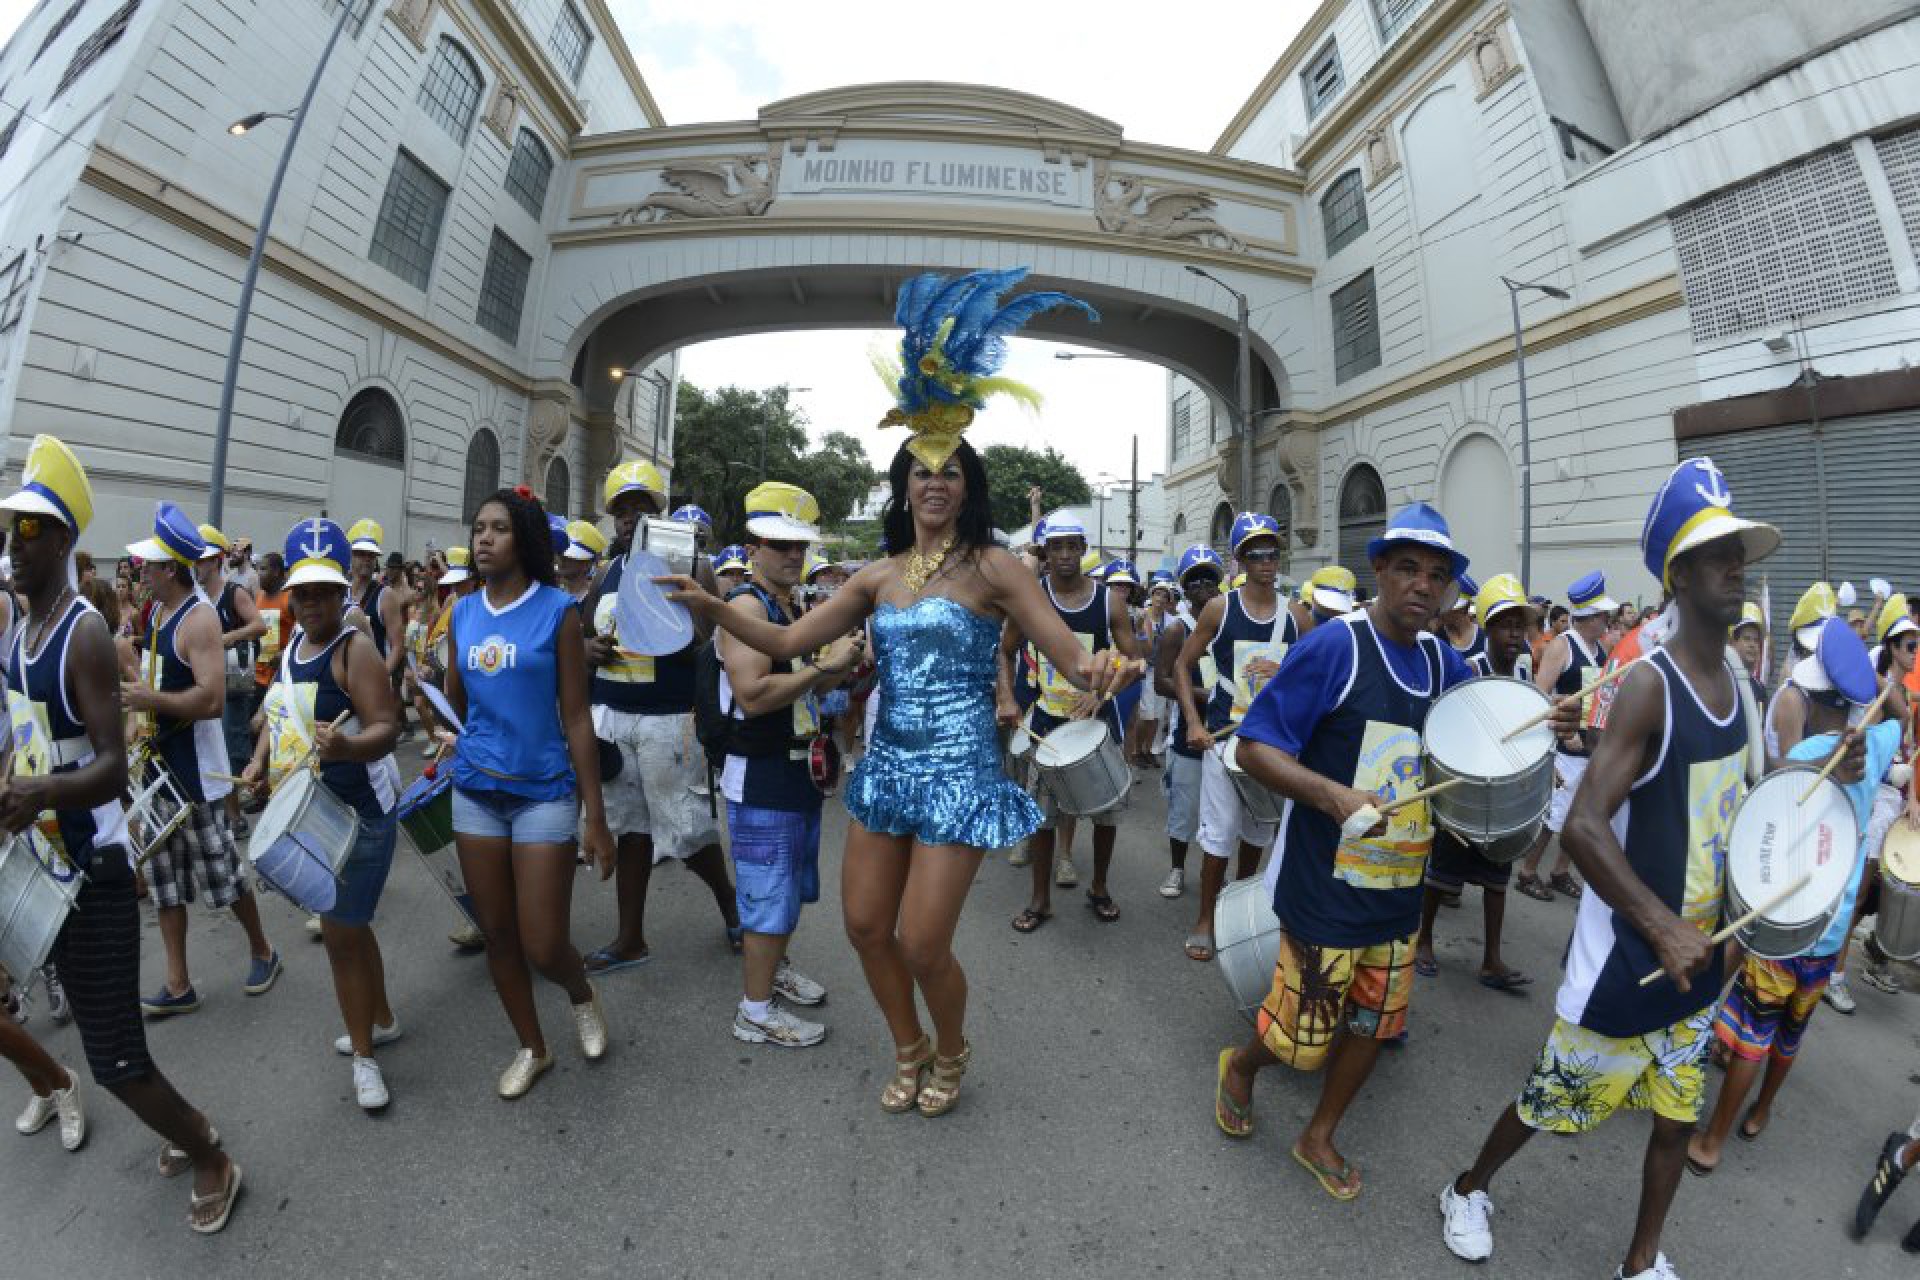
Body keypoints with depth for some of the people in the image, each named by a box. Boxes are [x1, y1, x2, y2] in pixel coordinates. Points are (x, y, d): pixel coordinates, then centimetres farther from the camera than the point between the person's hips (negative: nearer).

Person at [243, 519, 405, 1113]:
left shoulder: (355, 650, -17)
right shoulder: (293, 646, 8)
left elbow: (386, 727, -25)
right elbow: (279, 712, 21)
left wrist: (346, 746, -44)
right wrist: (260, 760, 5)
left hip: (355, 813, -9)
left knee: (341, 933, -1)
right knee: (347, 925, 21)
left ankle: (363, 1053, 17)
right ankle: (380, 1020, 40)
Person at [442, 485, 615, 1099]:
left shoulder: (557, 610, -10)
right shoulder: (462, 612, 5)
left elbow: (576, 717, -10)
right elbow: (456, 703, 16)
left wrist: (596, 818, -10)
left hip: (544, 792, -5)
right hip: (475, 792, 5)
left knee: (542, 945, -2)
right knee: (497, 934, 14)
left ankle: (582, 995, 33)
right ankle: (532, 1048, 36)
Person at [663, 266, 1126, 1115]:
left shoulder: (991, 567, -8)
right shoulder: (878, 577, 6)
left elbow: (1071, 656, -13)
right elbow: (787, 642, 7)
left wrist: (1100, 671, -36)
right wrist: (714, 608, -7)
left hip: (958, 774, -5)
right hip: (886, 766, 6)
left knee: (921, 944, 1)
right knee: (866, 925, 12)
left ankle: (951, 1052, 36)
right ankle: (909, 1051, 41)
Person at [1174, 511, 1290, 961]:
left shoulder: (1294, 615, 3)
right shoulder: (1220, 608, -6)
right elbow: (1183, 665, -2)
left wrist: (1285, 672, -13)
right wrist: (1193, 722, -11)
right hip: (1224, 735, -4)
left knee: (1258, 830, 16)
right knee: (1220, 834, -1)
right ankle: (1205, 919, 17)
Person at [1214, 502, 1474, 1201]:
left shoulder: (1441, 661, 4)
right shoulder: (1335, 645, -17)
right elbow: (1255, 747, -19)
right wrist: (1333, 795, -32)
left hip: (1401, 890, 7)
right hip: (1327, 888, -7)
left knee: (1373, 1026, 19)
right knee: (1302, 1039, 5)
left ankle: (1319, 1137, 43)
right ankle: (1239, 1066, 39)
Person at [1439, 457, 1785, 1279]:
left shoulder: (1733, 681, 4)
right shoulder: (1648, 686, -22)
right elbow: (1584, 825, -29)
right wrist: (1662, 928, -33)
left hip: (1697, 951, 8)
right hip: (1630, 952, -8)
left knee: (1678, 1116, 20)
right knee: (1551, 1103, 9)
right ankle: (1468, 1191, 34)